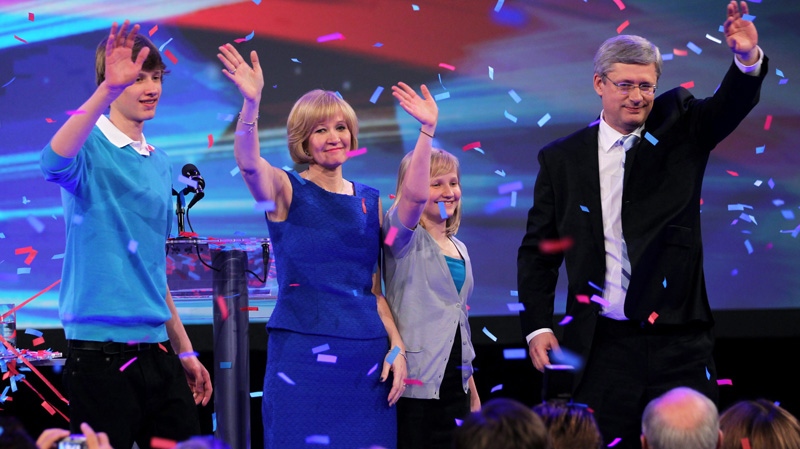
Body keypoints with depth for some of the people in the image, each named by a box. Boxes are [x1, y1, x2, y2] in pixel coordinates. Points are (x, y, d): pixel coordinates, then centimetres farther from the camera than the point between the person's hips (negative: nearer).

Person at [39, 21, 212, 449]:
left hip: (156, 351, 7)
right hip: (101, 351, -7)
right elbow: (54, 164, -32)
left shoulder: (161, 164, 14)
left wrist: (185, 350, 22)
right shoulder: (92, 146, -6)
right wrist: (109, 89, -42)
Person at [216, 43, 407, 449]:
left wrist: (397, 347, 5)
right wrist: (251, 103, -38)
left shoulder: (370, 201, 14)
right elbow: (248, 162, -21)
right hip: (303, 350, -4)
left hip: (366, 354, 4)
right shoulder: (286, 191, 1)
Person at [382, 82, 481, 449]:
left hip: (454, 383, 7)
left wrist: (473, 390, 20)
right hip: (416, 384, -7)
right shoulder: (405, 236, -4)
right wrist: (427, 129, -33)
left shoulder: (459, 249, 16)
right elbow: (414, 194, -26)